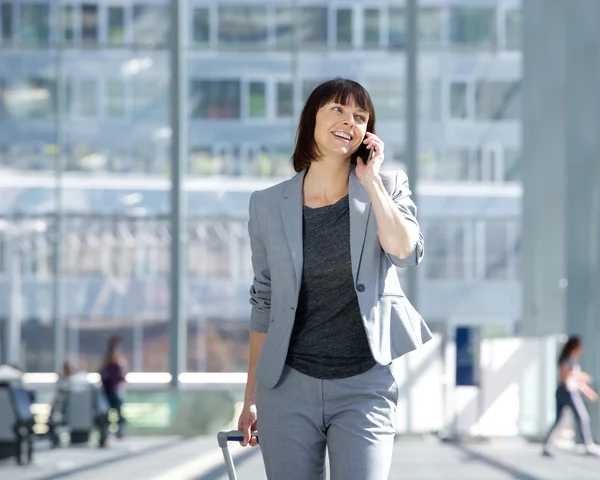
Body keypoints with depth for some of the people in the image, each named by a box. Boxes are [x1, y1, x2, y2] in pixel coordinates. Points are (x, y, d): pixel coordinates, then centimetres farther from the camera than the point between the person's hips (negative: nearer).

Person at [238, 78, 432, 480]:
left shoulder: (387, 187, 4)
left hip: (364, 386, -1)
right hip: (289, 386, 2)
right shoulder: (268, 206, 5)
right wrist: (251, 396, 12)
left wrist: (370, 179, -9)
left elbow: (406, 252, -17)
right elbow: (263, 305, 12)